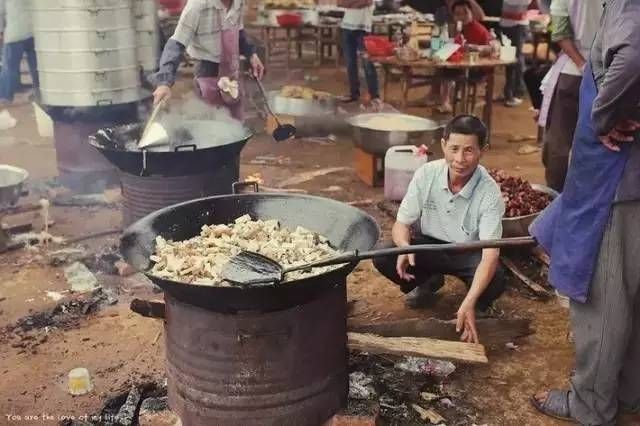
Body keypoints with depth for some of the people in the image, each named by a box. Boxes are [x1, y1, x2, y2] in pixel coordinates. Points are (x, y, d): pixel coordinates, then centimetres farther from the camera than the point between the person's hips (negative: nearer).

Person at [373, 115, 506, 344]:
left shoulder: (489, 192, -27)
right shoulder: (426, 174, -20)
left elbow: (491, 254, -33)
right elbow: (402, 222, -11)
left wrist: (468, 303, -47)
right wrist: (404, 247, -37)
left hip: (469, 253, -3)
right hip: (429, 245, 3)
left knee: (495, 282, -34)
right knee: (383, 258, -23)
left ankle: (477, 305, 5)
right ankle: (429, 282, 9)